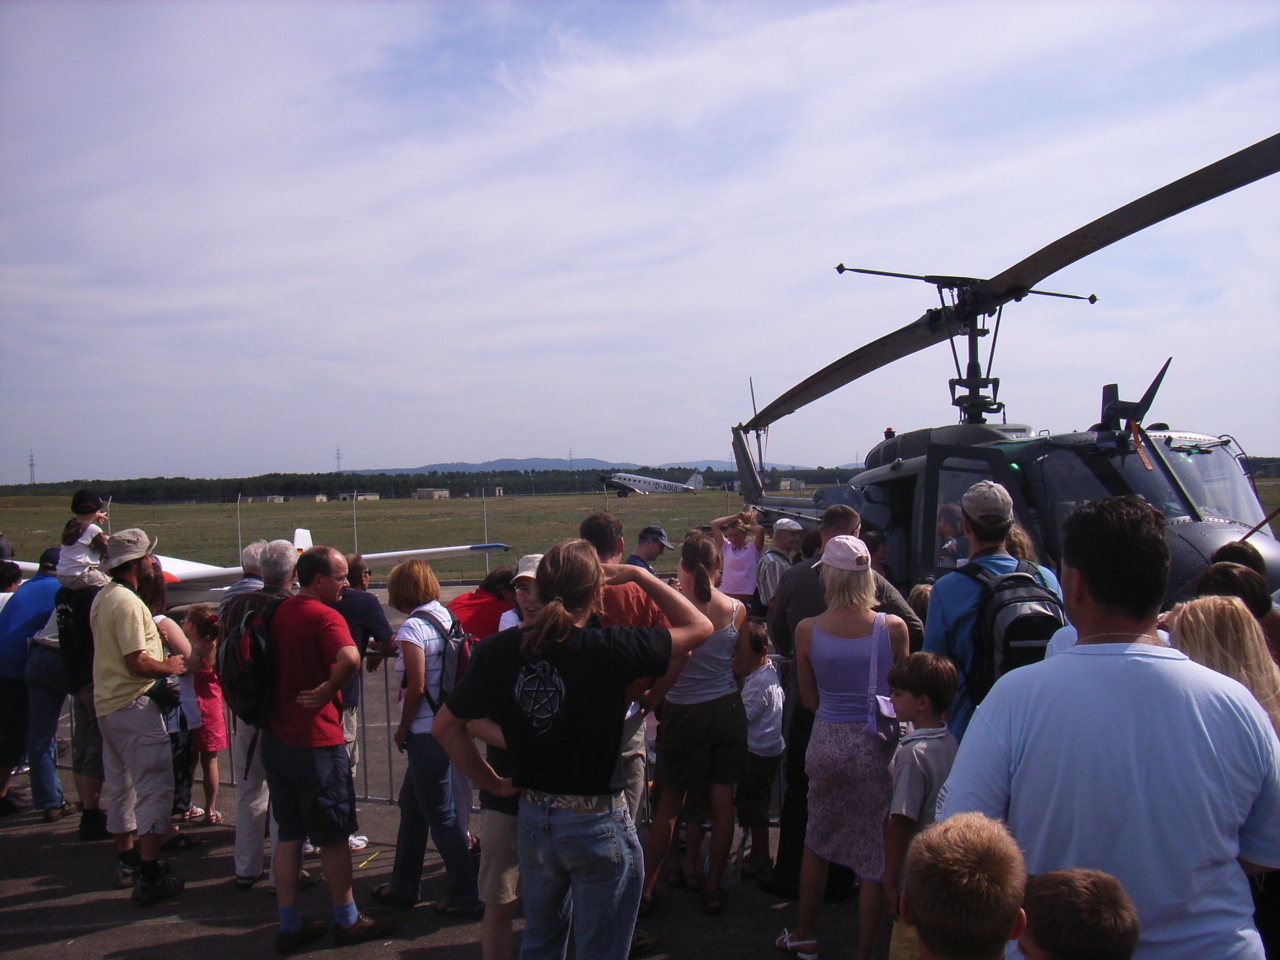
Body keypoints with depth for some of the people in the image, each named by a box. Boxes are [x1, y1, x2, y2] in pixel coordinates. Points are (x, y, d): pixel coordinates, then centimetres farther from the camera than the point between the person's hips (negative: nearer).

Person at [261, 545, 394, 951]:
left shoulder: (279, 612, 8)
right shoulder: (324, 616, -17)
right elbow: (349, 658, -36)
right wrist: (326, 692, -20)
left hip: (275, 736, 8)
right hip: (315, 742, -8)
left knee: (289, 833, 15)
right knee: (333, 835, 7)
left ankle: (290, 926, 21)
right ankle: (347, 921, 20)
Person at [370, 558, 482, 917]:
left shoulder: (413, 628, -15)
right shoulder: (448, 619, 6)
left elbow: (416, 688, -19)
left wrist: (402, 730, -5)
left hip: (426, 732, -8)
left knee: (440, 815, 1)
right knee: (412, 804, 21)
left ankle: (466, 899, 10)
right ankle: (404, 887, 33)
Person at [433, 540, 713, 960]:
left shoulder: (499, 650, -8)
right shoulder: (609, 650, -21)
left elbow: (445, 726, 2)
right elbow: (699, 626, -9)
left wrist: (494, 782, 8)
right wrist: (639, 575, -2)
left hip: (532, 818, 5)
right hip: (598, 826, -5)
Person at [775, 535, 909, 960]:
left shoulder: (807, 631, -8)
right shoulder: (893, 627, -11)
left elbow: (809, 699, 3)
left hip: (826, 742, 2)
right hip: (876, 747, -2)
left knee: (817, 840, 21)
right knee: (875, 854, 9)